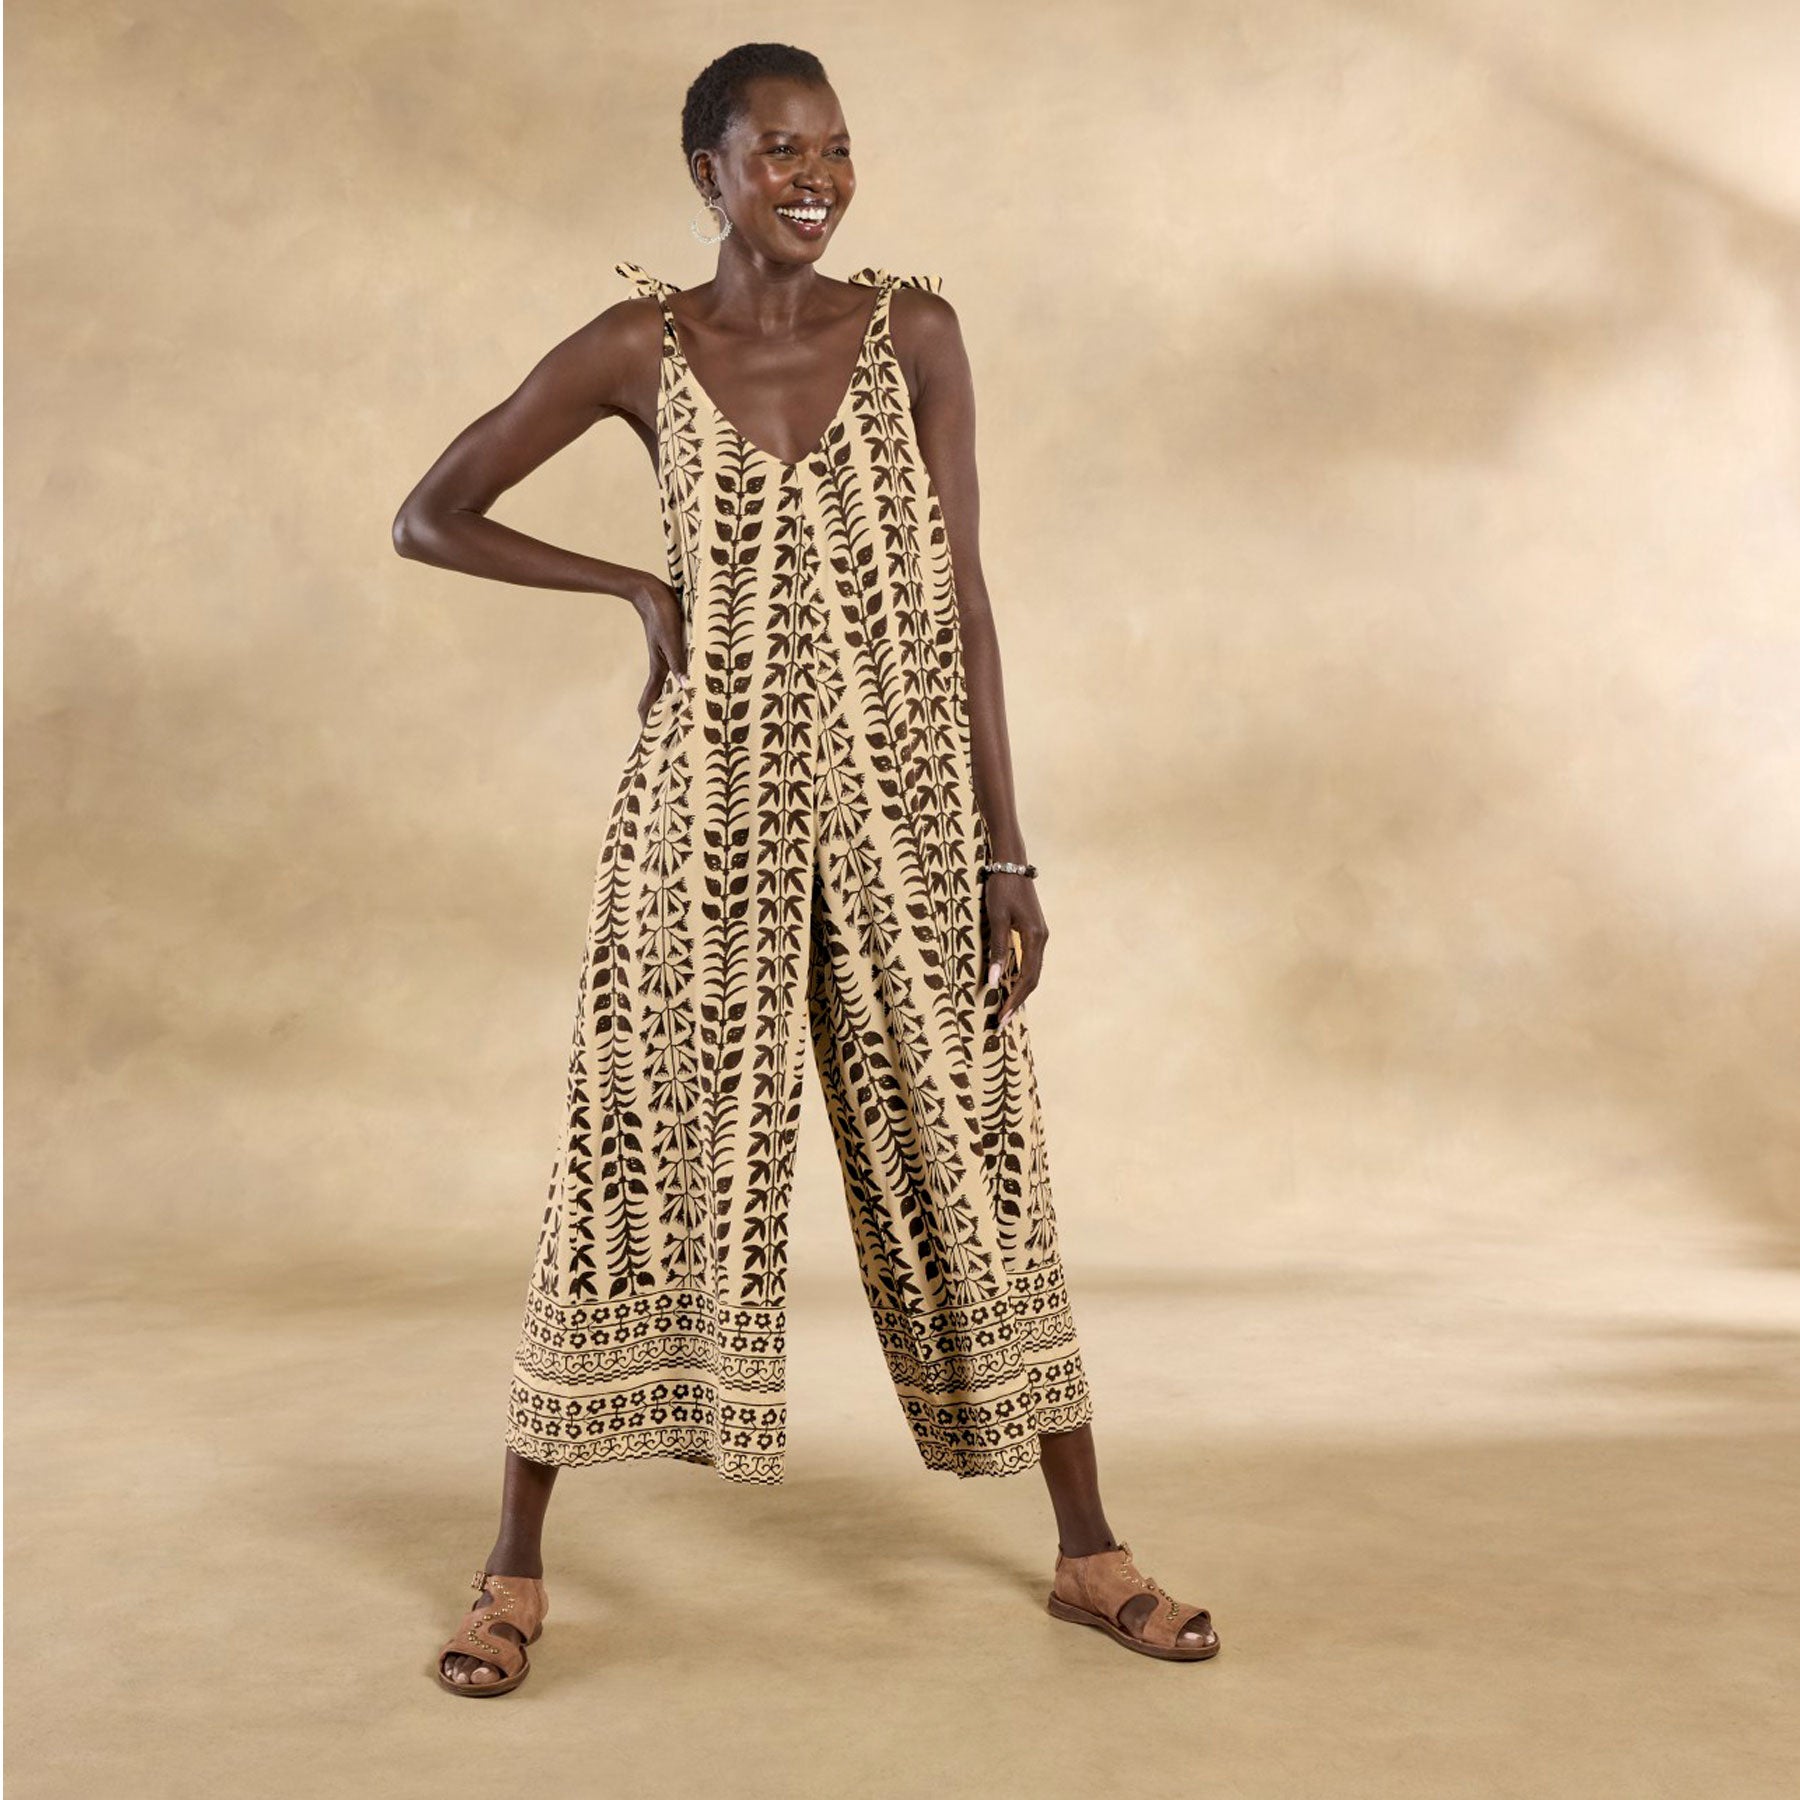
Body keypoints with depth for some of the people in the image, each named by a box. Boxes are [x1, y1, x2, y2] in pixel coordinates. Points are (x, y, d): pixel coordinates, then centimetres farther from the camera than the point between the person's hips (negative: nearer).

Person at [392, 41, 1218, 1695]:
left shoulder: (913, 330, 3)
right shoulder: (638, 350, 2)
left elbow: (958, 597, 1)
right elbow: (429, 519, 9)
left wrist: (1006, 853, -3)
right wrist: (637, 585, 0)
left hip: (900, 807, 1)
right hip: (710, 809, -1)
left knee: (972, 1164, 6)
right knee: (643, 1159, 4)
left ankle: (1091, 1553, 21)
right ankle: (517, 1566, 20)